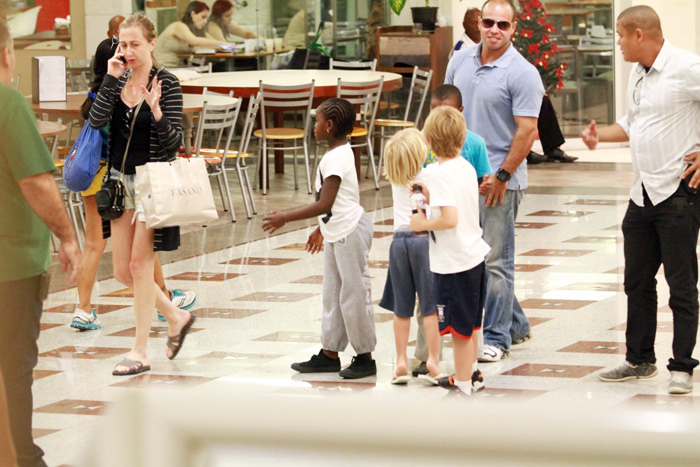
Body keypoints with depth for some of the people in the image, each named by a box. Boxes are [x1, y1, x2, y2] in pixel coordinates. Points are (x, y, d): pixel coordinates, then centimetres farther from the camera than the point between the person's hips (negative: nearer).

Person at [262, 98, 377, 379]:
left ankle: (365, 358, 5)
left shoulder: (334, 159, -20)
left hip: (350, 232, -11)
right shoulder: (342, 152, 11)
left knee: (354, 294, -3)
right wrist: (321, 229, 27)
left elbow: (324, 204, -27)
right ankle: (329, 353, 21)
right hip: (337, 233, 11)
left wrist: (285, 218, -23)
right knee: (333, 294, 14)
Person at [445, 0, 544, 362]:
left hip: (500, 181, -7)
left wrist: (502, 176, -18)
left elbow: (527, 130, -15)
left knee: (496, 261, -3)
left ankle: (496, 337, 5)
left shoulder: (522, 74, -12)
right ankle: (515, 324, 27)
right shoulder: (460, 62, 8)